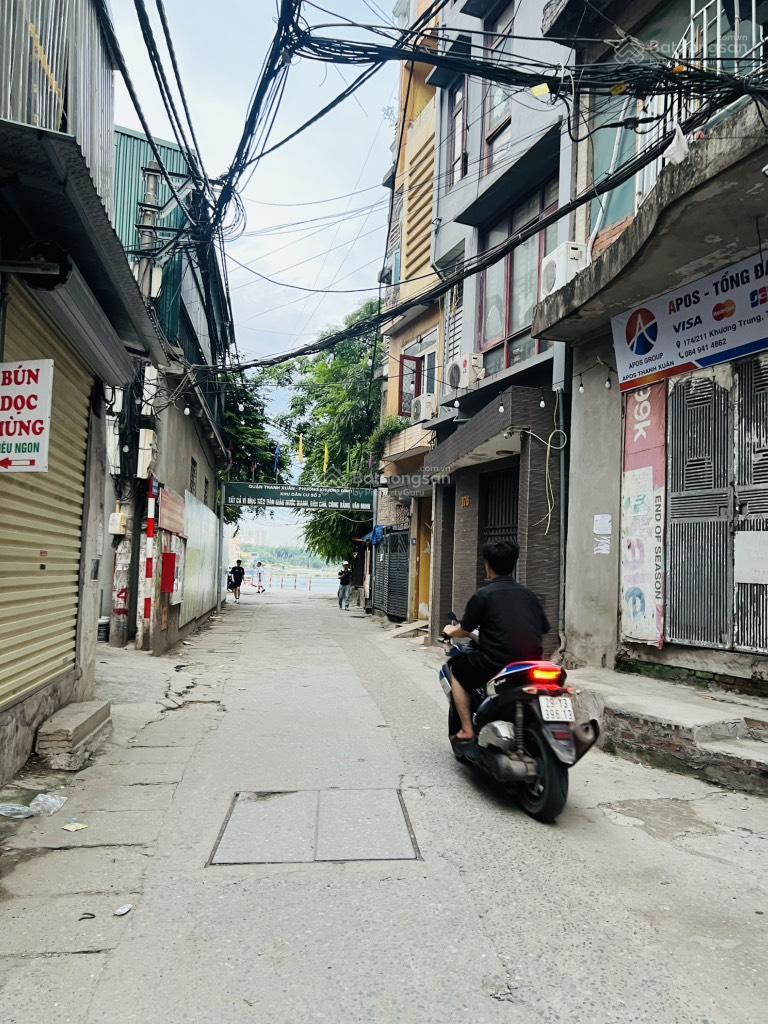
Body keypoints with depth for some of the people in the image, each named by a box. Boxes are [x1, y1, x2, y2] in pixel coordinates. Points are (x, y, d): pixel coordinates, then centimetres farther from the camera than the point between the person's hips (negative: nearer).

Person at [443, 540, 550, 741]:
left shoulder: (483, 595, -5)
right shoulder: (528, 595, 10)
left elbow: (464, 631, 1)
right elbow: (543, 629, 13)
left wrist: (450, 631, 24)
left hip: (496, 664, -5)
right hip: (532, 665, 6)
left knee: (456, 668, 18)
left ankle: (467, 730, 11)